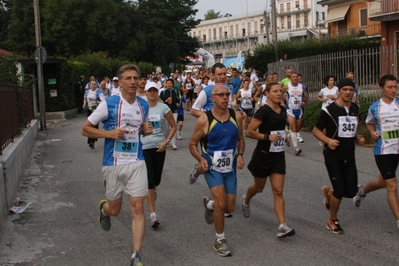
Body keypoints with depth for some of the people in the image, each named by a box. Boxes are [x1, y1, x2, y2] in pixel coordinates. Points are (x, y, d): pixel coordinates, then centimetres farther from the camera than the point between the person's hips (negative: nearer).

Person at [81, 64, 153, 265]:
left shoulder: (144, 105, 4)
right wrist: (109, 133, -19)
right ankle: (104, 208, 52)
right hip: (113, 164, -2)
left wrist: (145, 130, -1)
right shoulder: (108, 104, -10)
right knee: (114, 210, 12)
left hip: (137, 163, 2)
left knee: (138, 208, -7)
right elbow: (85, 129, -4)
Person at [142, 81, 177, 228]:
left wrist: (166, 142, -5)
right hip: (144, 147, -2)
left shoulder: (164, 108, -1)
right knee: (149, 180, -9)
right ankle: (152, 213, -5)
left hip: (159, 147, 2)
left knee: (156, 179, 13)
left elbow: (173, 126, 5)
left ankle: (153, 189, 52)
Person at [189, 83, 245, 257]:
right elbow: (193, 144, -3)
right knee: (221, 203, -17)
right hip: (212, 167, -4)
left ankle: (209, 204, 43)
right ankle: (220, 240, 5)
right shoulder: (204, 120, -14)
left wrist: (240, 155, -7)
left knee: (229, 208, 8)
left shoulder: (236, 117, -3)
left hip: (230, 167, 4)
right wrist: (201, 159, -20)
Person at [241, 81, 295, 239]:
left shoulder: (282, 110, 5)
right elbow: (249, 132, -18)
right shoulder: (263, 111, -16)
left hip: (278, 156, 5)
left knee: (278, 191, -1)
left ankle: (282, 226, -4)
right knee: (259, 187, 16)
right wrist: (268, 137, -24)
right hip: (263, 155, -5)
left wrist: (285, 136, 6)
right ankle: (245, 201, 49)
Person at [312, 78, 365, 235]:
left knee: (351, 191, 3)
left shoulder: (355, 109, 8)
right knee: (339, 190, -7)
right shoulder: (329, 110, -11)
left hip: (349, 156, 6)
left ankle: (328, 192, 36)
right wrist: (328, 140, -21)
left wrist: (358, 138, 3)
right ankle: (332, 221, 17)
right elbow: (316, 130, -5)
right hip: (333, 156, -6)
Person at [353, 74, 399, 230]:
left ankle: (362, 191, 51)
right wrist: (372, 133, -3)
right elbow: (369, 123, 16)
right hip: (382, 151, -2)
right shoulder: (374, 108, -2)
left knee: (383, 181, 21)